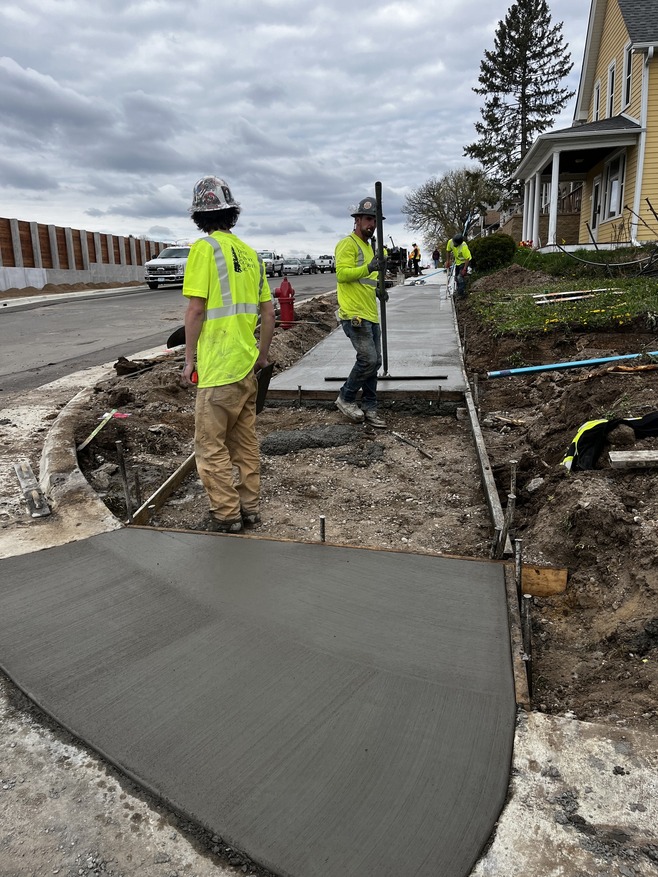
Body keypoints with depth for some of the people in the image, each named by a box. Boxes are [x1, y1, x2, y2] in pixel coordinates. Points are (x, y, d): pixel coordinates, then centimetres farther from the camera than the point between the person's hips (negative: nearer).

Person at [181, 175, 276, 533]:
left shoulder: (204, 248, -9)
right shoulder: (249, 253, 11)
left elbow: (195, 309, -13)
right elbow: (268, 310, 14)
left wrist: (189, 361, -6)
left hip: (218, 368, -7)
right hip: (247, 364, 7)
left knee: (211, 444, 3)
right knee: (245, 439, 15)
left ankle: (226, 515, 8)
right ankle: (249, 507, 24)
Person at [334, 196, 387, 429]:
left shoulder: (368, 247, 23)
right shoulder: (348, 244, -6)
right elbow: (342, 272, -19)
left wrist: (377, 288, 13)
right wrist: (368, 268, -31)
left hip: (371, 314, 10)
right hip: (354, 314, -10)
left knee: (374, 362, 9)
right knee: (368, 359, -14)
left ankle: (369, 408, 17)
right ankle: (345, 399, 6)